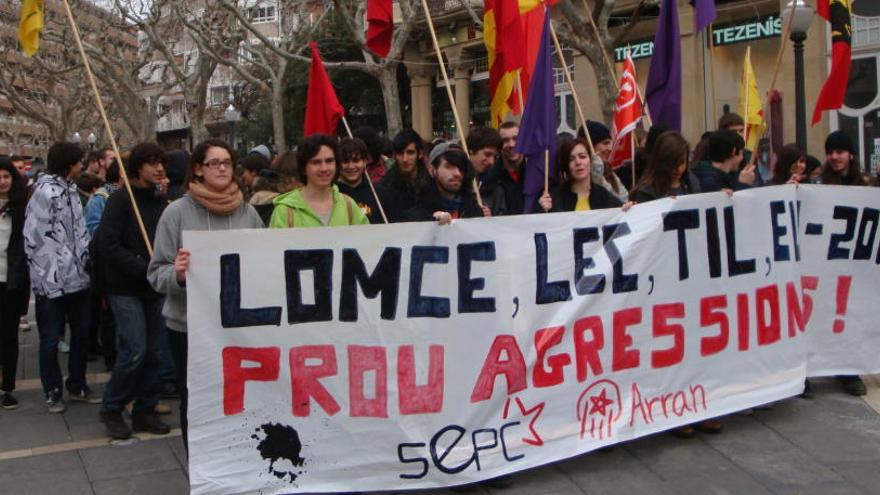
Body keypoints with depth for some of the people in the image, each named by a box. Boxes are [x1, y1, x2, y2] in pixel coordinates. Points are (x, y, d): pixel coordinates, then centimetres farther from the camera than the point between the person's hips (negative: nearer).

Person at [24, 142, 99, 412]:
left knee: (82, 334, 15)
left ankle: (78, 385, 29)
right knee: (51, 339, 6)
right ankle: (53, 392, 19)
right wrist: (45, 277, -16)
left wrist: (86, 260, 10)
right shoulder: (46, 191, -16)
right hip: (52, 281, -8)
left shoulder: (70, 189, 10)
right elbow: (33, 238, -17)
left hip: (78, 277, 8)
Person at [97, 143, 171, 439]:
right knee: (134, 351, -10)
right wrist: (144, 268, -17)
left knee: (152, 352, 7)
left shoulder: (161, 203, 11)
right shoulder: (121, 200, -7)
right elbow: (108, 245, -14)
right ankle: (111, 409, 9)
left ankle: (145, 411, 19)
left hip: (155, 289, 6)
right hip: (126, 289, -6)